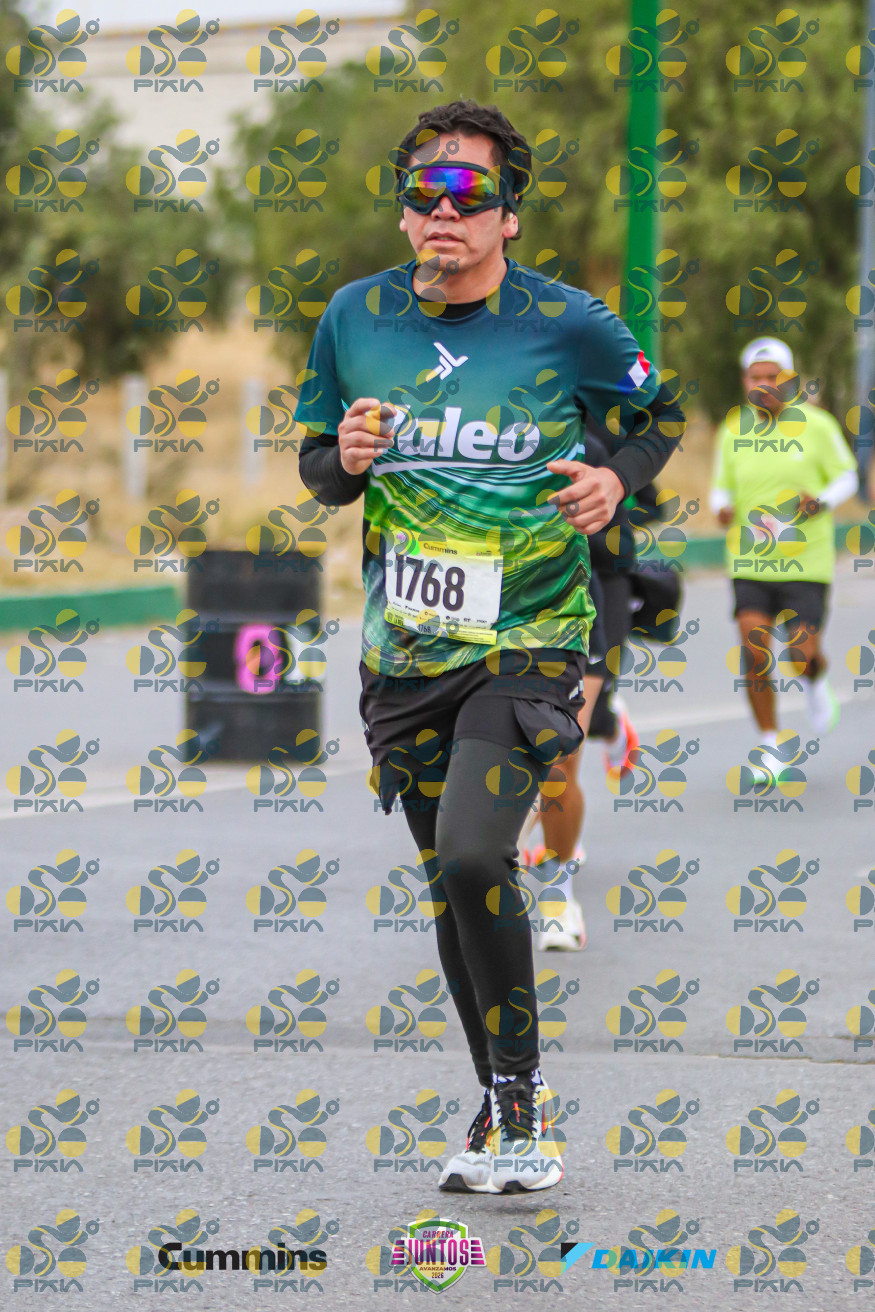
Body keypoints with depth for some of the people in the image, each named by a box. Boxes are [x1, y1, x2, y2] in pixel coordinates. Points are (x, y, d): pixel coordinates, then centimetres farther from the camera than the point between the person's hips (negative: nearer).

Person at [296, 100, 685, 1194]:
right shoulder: (356, 318, 3)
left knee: (472, 857, -21)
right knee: (449, 886, 10)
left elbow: (662, 416, 11)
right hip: (404, 650, 4)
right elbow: (313, 467, 14)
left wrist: (615, 479, -9)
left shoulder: (568, 324, -6)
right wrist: (344, 460, -9)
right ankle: (504, 1108, 25)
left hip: (528, 643, -4)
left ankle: (521, 1095, -4)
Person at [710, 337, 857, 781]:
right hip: (749, 562, 2)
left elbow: (847, 476, 5)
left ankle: (816, 682, 32)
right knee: (754, 652, -10)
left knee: (801, 656, -7)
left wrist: (823, 501, -15)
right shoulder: (733, 430, 3)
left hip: (805, 561, -2)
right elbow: (722, 487, 12)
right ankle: (769, 747, 5)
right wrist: (722, 508, -10)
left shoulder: (815, 424, -5)